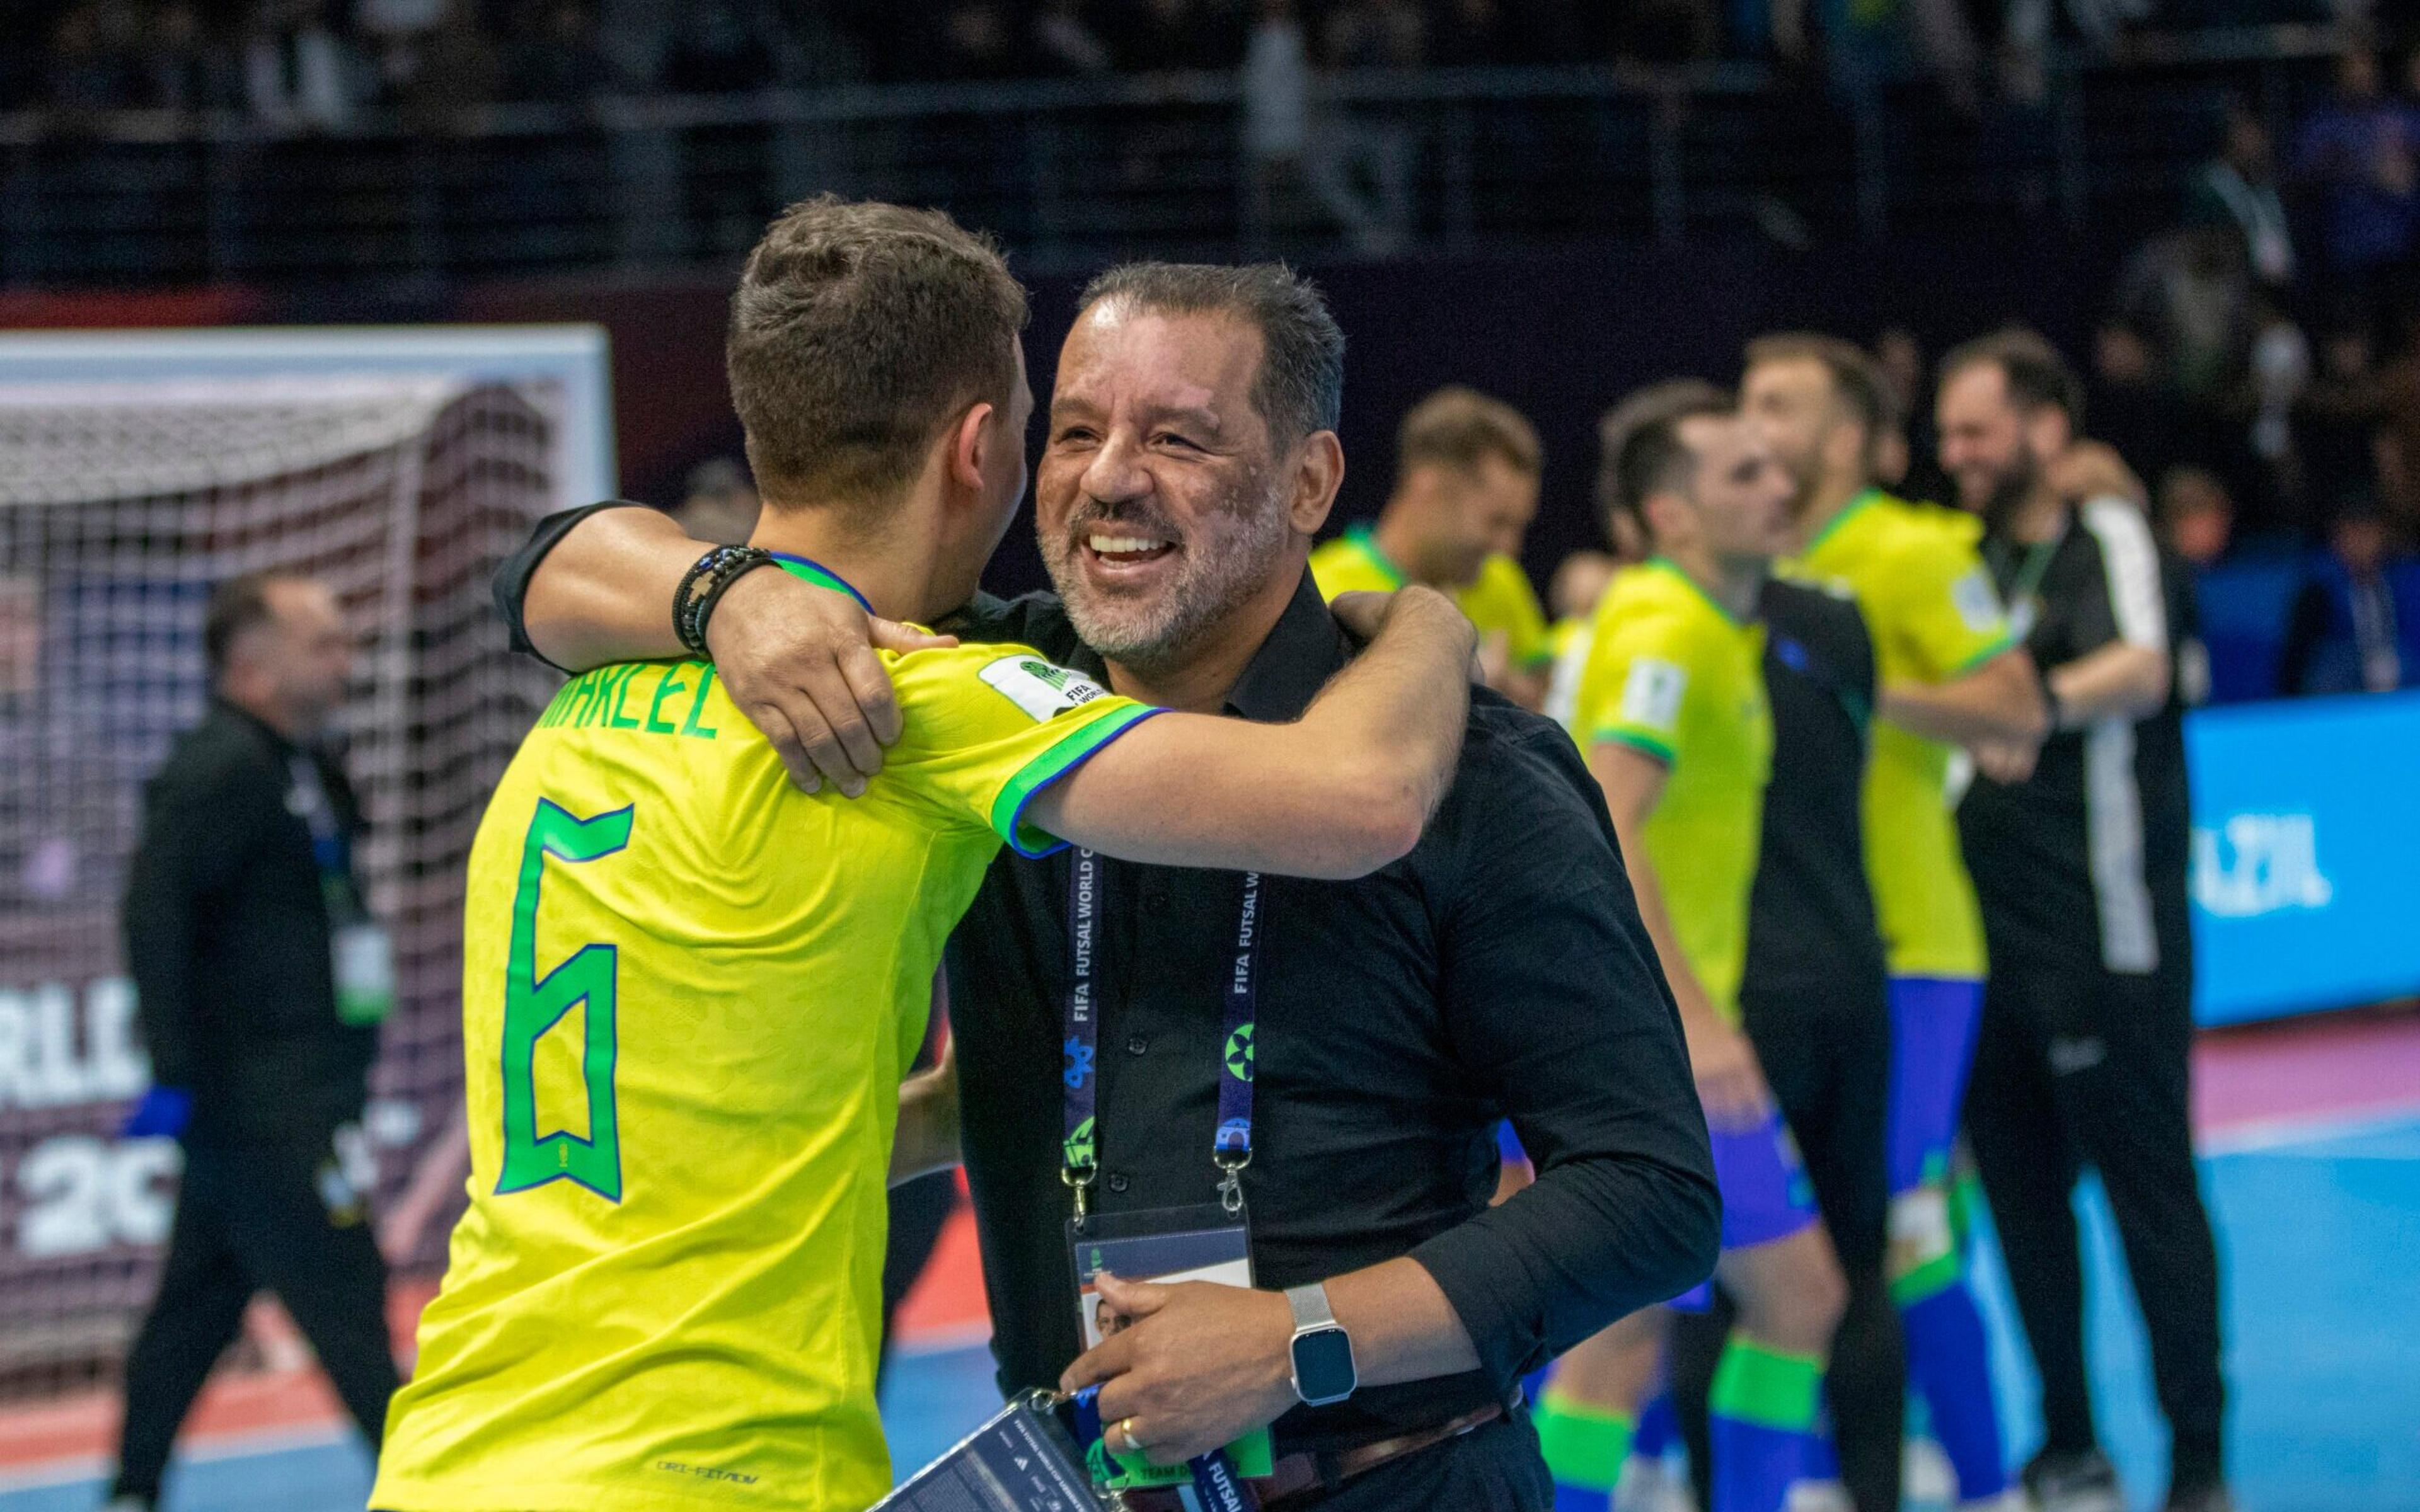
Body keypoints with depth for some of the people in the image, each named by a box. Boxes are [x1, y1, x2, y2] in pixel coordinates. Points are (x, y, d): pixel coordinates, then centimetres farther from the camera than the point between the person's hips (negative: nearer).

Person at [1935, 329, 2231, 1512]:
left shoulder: (2110, 537, -8)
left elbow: (2142, 668, -27)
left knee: (2148, 1188, -3)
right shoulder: (1985, 562, 14)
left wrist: (2040, 704, -43)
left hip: (2106, 946, -7)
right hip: (1995, 943, 8)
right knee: (2020, 1190, 10)